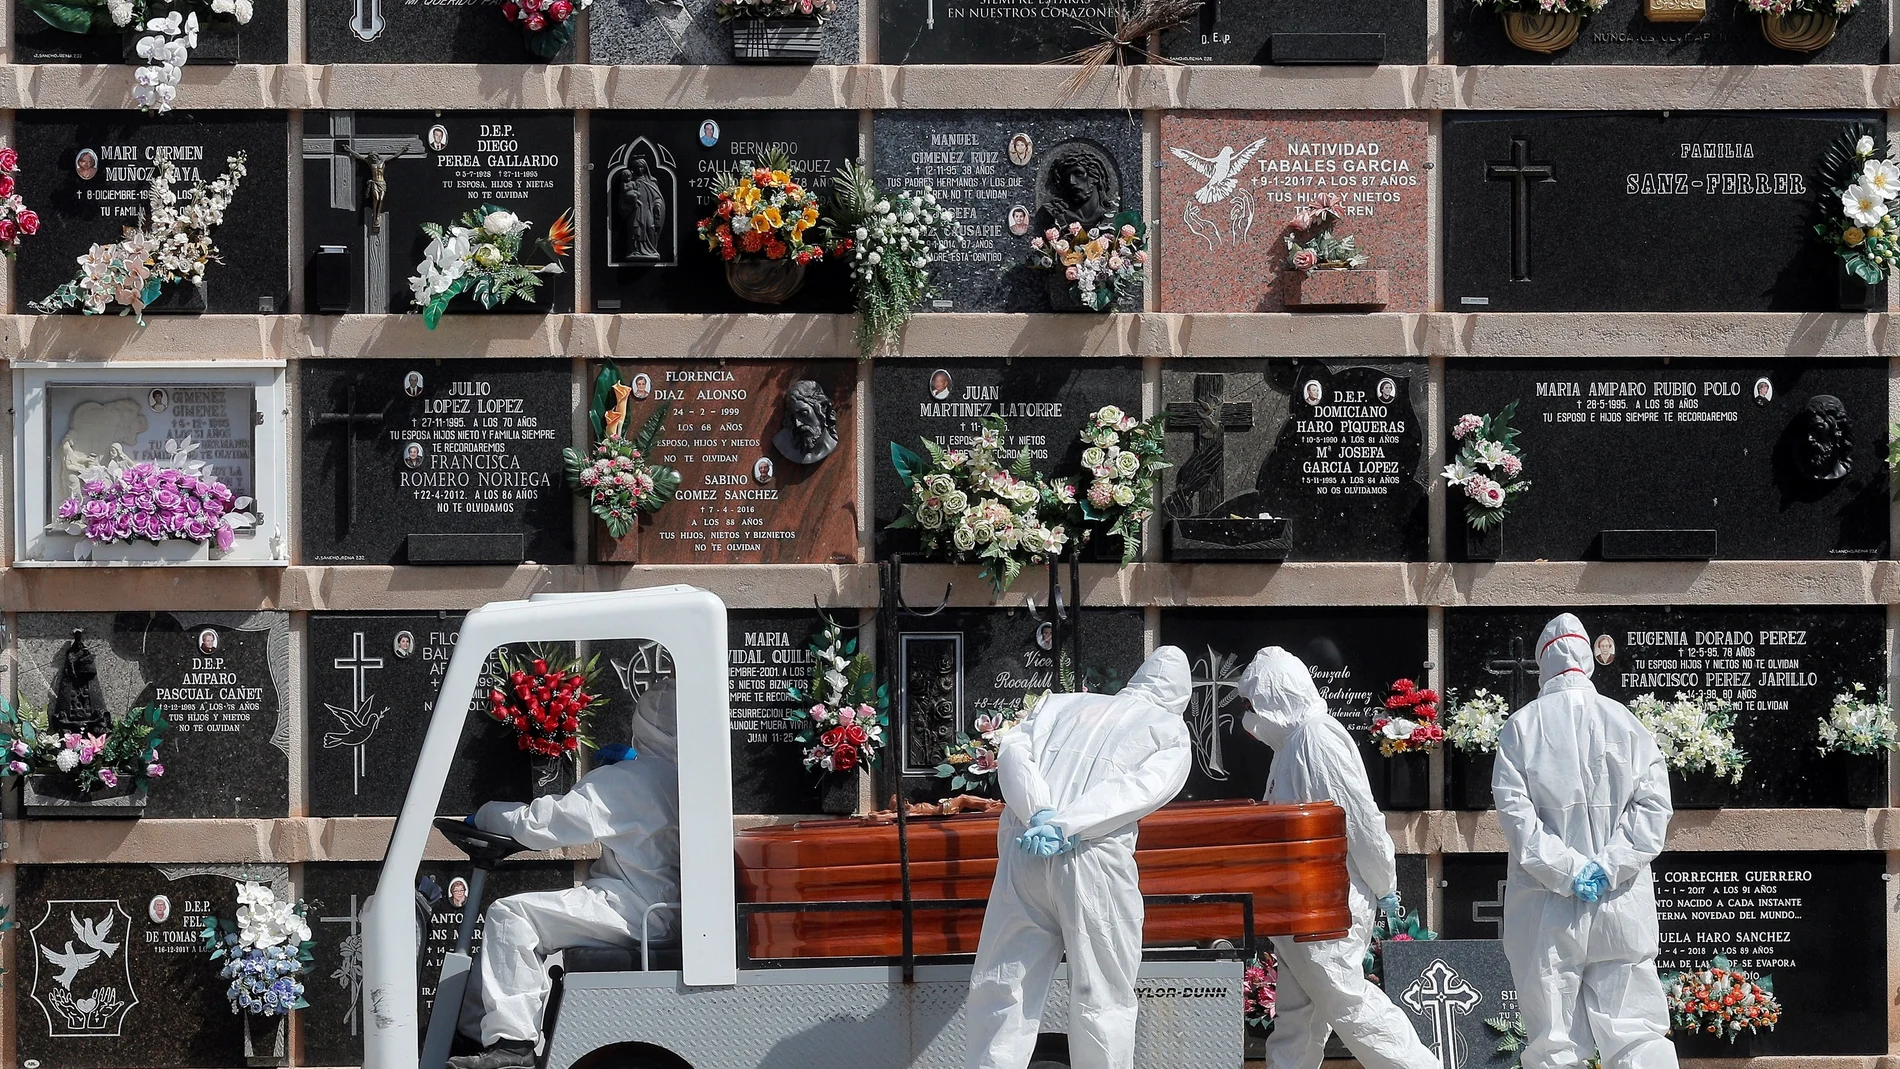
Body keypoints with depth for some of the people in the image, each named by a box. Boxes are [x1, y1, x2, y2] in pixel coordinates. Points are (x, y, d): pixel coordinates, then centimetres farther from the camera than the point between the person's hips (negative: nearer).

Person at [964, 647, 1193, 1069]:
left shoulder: (1059, 703, 23)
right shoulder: (1172, 730, 13)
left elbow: (1012, 751, 6)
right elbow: (1144, 788, -6)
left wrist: (1040, 816, -8)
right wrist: (1063, 829, -12)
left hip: (1023, 847, 3)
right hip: (1095, 859, -3)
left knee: (1002, 988, 8)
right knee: (1103, 1000, 5)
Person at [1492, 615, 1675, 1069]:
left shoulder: (1522, 725, 1)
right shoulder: (1624, 720, 4)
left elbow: (1513, 810, -8)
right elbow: (1654, 801, -3)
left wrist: (1564, 869, -9)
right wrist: (1611, 865, -7)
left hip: (1546, 908, -1)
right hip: (1623, 907, 1)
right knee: (1637, 1033, 1)